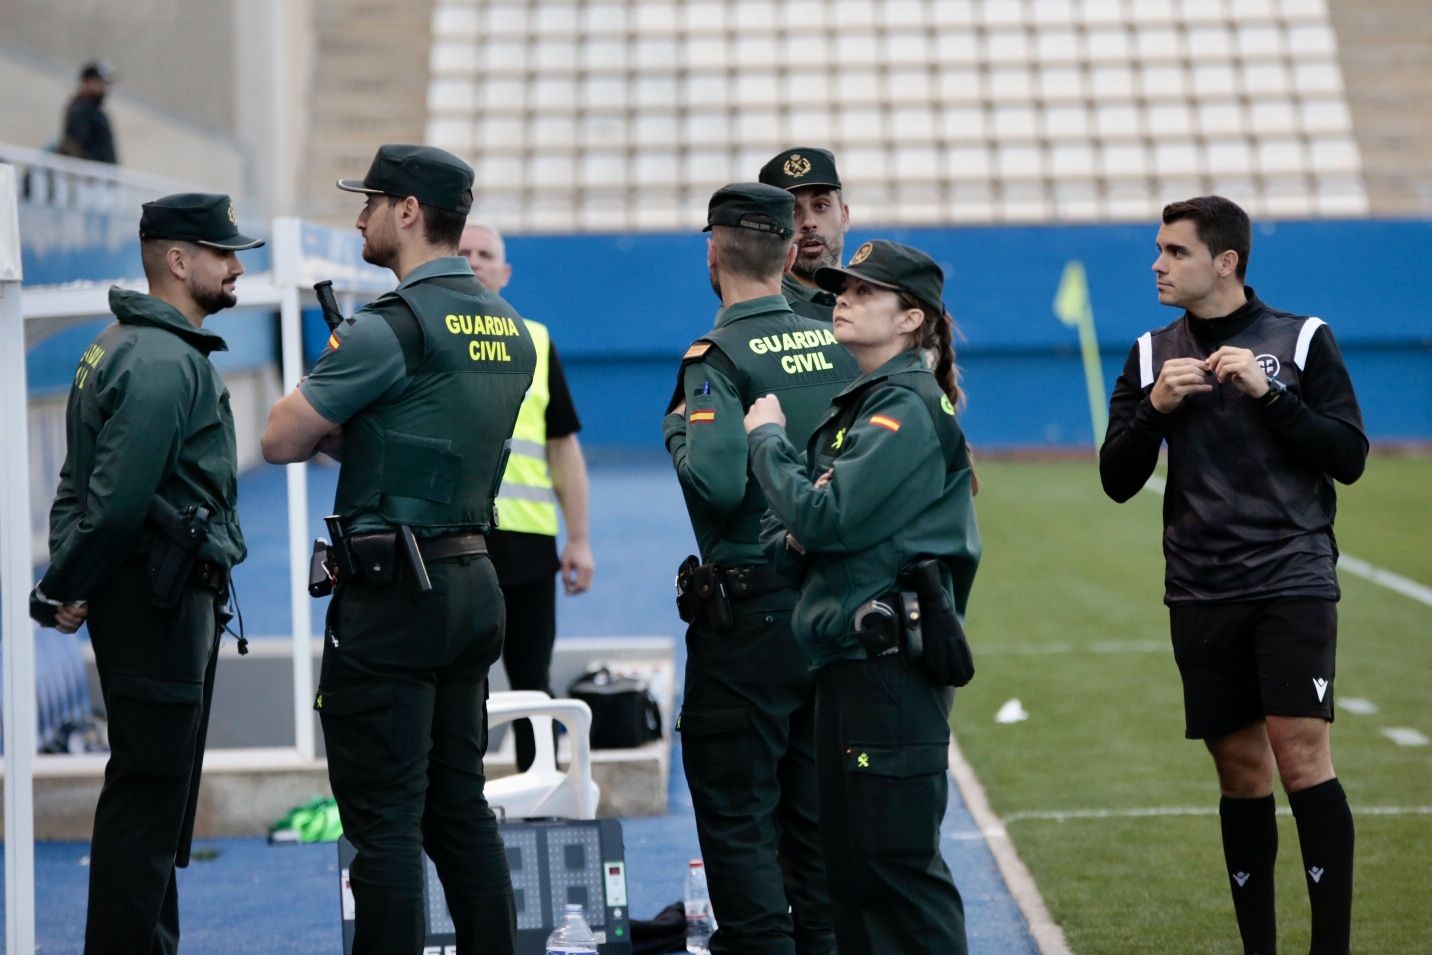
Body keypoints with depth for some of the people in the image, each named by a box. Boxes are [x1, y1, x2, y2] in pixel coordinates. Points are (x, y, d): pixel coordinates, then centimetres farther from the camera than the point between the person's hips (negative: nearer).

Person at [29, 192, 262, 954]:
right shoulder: (166, 361, -18)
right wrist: (67, 589, -12)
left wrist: (66, 582, 10)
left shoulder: (126, 346, 17)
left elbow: (83, 483, 16)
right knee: (149, 797, -6)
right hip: (162, 601, -11)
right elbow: (117, 497, -23)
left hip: (152, 598, 11)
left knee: (154, 793, 16)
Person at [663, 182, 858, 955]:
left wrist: (677, 430, -5)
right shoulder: (841, 343, 4)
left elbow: (717, 484, -23)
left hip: (749, 610, -6)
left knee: (737, 811, 1)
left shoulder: (719, 357, -12)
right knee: (818, 807, 14)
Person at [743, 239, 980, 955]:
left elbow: (823, 517, -19)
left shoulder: (909, 409, -11)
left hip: (892, 665, -10)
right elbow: (807, 528, 13)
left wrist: (768, 437, -5)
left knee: (897, 858, -8)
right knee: (847, 861, 12)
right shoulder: (866, 402, 18)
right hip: (849, 658, 10)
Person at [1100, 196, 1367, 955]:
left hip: (1292, 581, -3)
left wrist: (1269, 393, -16)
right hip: (1201, 596, 3)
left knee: (1301, 755, -13)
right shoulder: (1152, 354, 8)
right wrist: (1155, 407, -11)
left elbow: (1349, 456, -6)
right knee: (1240, 770, 7)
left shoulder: (1303, 339, -1)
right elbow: (1117, 481, 6)